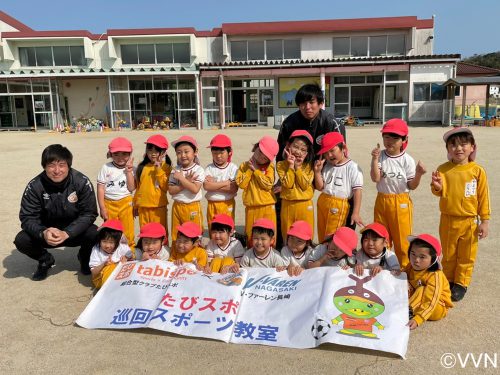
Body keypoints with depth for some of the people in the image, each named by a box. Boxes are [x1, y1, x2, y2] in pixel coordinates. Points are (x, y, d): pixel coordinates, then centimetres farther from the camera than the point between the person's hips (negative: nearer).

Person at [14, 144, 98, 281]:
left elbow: (89, 213, -18)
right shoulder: (35, 186, -15)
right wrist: (43, 233, -35)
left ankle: (84, 257, 7)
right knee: (21, 240, -23)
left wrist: (66, 233, -32)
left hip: (75, 231, -1)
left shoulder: (82, 182, -19)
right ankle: (46, 260, 12)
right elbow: (27, 217, -13)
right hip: (47, 231, 2)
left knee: (94, 234, -31)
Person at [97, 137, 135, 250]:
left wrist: (128, 171, -14)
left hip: (126, 203, 0)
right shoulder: (106, 168, -4)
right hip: (109, 204, 0)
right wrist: (102, 208, -7)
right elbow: (100, 188, -4)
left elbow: (131, 188, -9)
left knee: (128, 232, 5)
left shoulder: (131, 168, -1)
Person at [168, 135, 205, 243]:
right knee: (176, 236, 13)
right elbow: (171, 190, -6)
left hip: (193, 207, -4)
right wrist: (186, 182, -18)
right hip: (177, 206, 4)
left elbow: (195, 189, -20)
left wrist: (181, 178, -17)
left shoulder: (198, 170, -8)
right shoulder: (175, 170, 2)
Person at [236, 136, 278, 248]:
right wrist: (250, 170, -10)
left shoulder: (269, 167, -1)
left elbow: (268, 184, -14)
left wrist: (256, 170, -11)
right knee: (250, 235, 11)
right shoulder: (244, 165, 4)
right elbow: (241, 184, -7)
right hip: (251, 207, 1)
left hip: (267, 206, -1)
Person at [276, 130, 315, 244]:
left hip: (305, 205, 0)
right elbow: (288, 184, -14)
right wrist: (291, 166, -16)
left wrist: (298, 167, -16)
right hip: (287, 204, 0)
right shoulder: (281, 165, -4)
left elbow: (305, 185, -13)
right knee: (287, 234, 11)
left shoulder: (309, 166, -2)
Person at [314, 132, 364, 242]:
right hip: (322, 203, 6)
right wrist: (317, 171, -7)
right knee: (322, 236, 16)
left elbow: (357, 191, -13)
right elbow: (320, 187, 8)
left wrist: (355, 213, -18)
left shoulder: (353, 168, -11)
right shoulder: (326, 166, 9)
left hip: (339, 207, -6)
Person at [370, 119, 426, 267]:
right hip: (382, 201, 2)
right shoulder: (380, 156, -4)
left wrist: (418, 174, -24)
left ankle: (404, 269, 22)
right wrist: (375, 159, -22)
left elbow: (412, 186, -6)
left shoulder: (407, 160, -8)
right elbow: (375, 178, -14)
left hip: (401, 202, -2)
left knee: (402, 239, 6)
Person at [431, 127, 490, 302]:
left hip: (469, 221, -1)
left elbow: (483, 197, -4)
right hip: (447, 220, 1)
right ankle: (448, 280, 35)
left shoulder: (478, 171, -9)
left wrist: (485, 221, -3)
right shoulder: (443, 169, -6)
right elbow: (440, 192, -9)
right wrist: (437, 186, -32)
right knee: (448, 254, 17)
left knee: (466, 256, 12)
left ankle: (461, 283, 29)